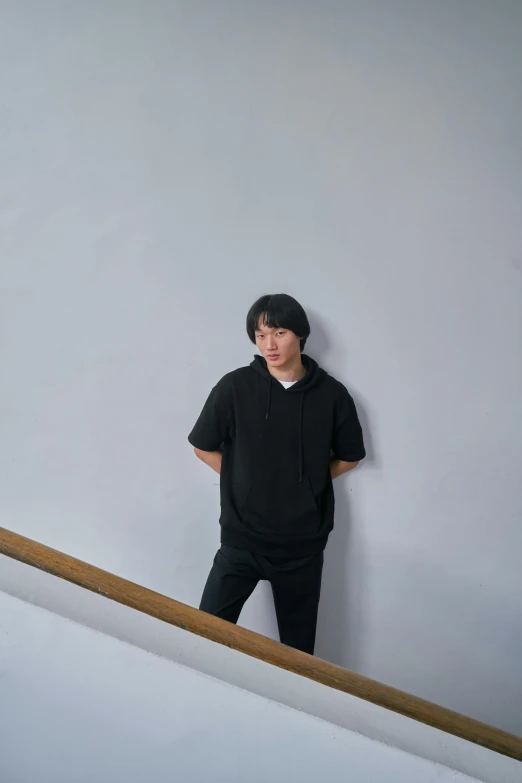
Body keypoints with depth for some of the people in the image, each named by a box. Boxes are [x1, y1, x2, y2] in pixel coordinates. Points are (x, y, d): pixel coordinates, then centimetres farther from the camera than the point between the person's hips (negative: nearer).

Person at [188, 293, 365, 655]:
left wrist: (307, 481, 2)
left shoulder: (332, 394, -5)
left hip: (303, 543, 1)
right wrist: (244, 480, 0)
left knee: (298, 646, 13)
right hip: (242, 538, -1)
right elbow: (204, 447, 4)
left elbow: (349, 456, 10)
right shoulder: (235, 387, -8)